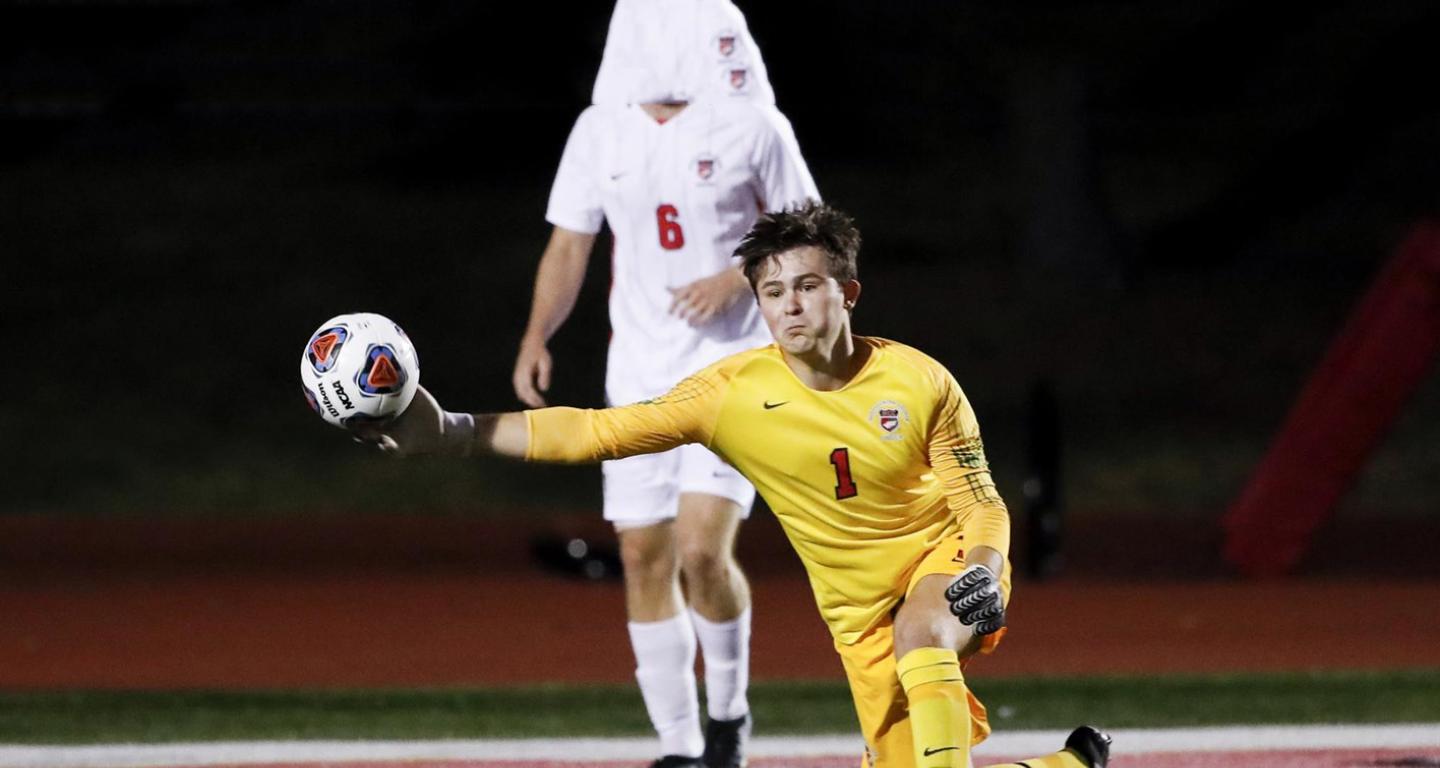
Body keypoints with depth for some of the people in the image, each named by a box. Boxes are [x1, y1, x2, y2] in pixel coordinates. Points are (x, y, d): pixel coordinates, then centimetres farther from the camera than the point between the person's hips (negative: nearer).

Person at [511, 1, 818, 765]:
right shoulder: (599, 134, 2)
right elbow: (568, 249, 8)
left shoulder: (752, 128, -8)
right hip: (640, 371, 4)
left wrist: (739, 278, -17)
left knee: (703, 550, -16)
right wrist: (537, 336, -6)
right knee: (645, 559, 3)